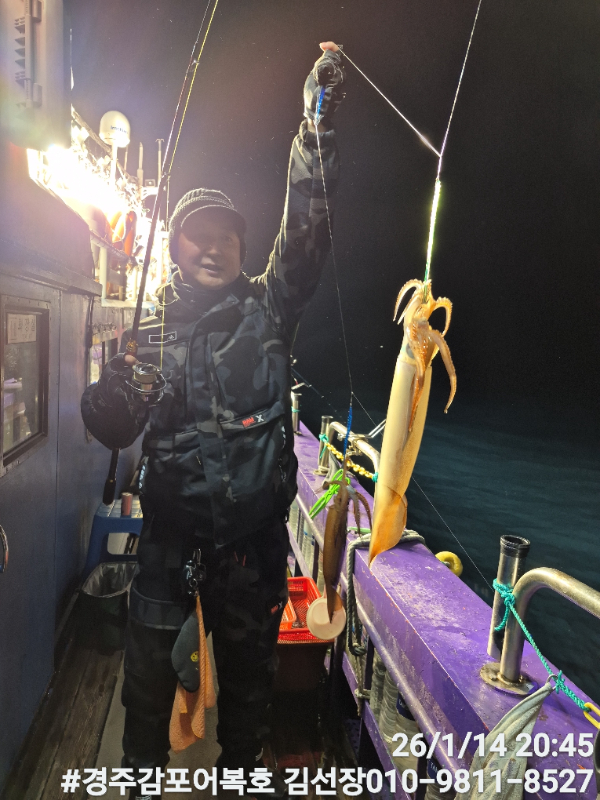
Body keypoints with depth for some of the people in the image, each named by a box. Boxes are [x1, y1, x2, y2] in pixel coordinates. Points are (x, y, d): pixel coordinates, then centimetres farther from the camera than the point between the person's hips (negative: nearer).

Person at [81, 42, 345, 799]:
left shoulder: (268, 308, 1)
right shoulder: (150, 328, 3)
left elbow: (304, 229, -10)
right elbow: (111, 430, -1)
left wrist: (317, 123, -15)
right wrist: (118, 382, -23)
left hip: (255, 530, 0)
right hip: (169, 528, 0)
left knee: (249, 661, 16)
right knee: (150, 659, 9)